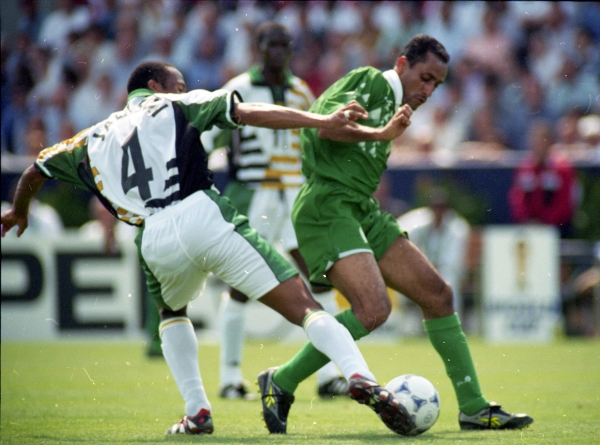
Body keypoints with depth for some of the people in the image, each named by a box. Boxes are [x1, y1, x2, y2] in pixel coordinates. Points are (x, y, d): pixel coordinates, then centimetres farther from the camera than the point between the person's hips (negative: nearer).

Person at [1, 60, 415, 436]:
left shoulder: (96, 137, 30)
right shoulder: (173, 107, 21)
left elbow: (35, 173, 41)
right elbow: (248, 113, 8)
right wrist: (321, 120, 3)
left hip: (154, 242, 3)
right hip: (203, 215, -3)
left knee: (172, 315, 36)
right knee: (303, 306, -6)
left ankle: (197, 411, 20)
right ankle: (359, 375, -29)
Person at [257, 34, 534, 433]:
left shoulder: (392, 107, 24)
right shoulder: (370, 82, -2)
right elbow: (326, 124, -18)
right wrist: (381, 133, -25)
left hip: (363, 212, 10)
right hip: (328, 208, -10)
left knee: (438, 294, 5)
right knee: (373, 309, -25)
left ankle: (474, 408, 10)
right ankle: (281, 383, -11)